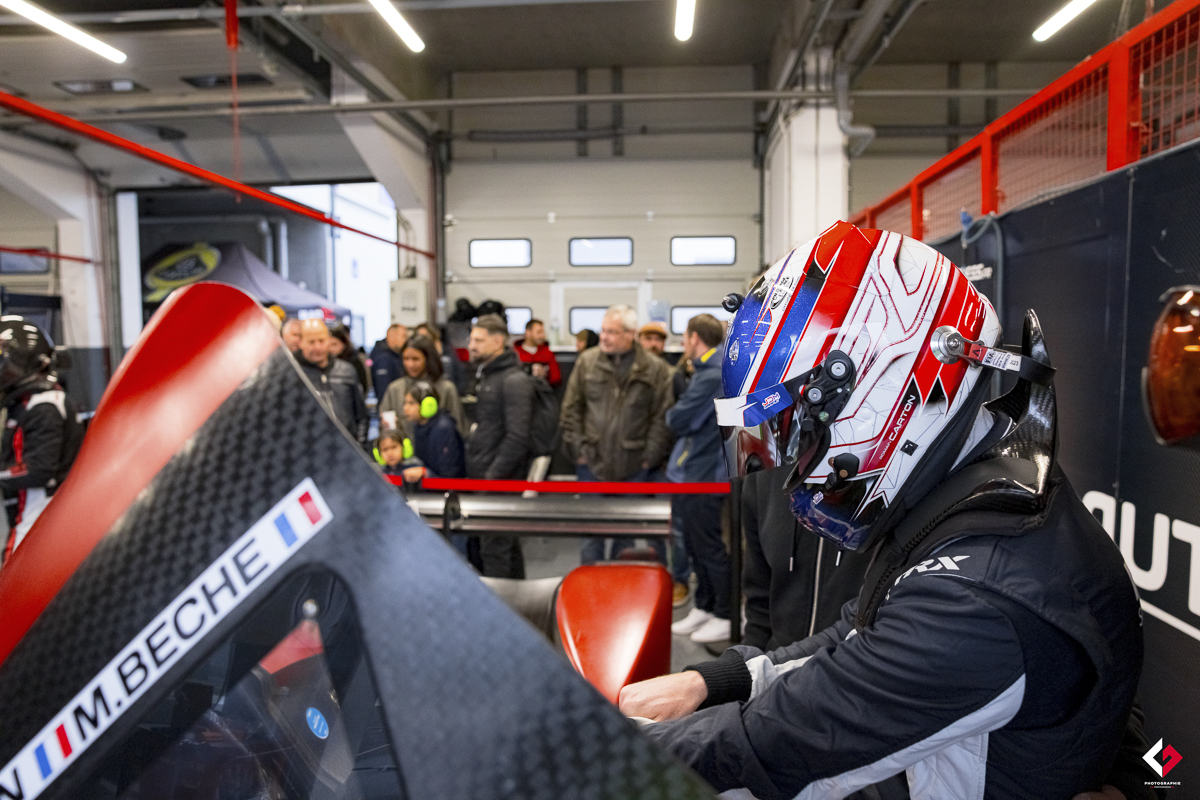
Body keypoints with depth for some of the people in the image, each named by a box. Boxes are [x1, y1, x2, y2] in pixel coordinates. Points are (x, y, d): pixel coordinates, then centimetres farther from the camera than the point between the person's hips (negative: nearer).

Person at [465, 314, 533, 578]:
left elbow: (517, 436, -20)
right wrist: (474, 471, 14)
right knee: (508, 544, 17)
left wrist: (493, 475, -19)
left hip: (501, 480, -9)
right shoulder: (485, 376, 17)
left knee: (494, 548, -6)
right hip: (484, 478, 9)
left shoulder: (514, 380, -13)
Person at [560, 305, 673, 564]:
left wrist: (649, 457, -6)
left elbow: (662, 418, -3)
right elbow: (571, 410, 5)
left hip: (634, 467, -1)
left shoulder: (655, 369, -4)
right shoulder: (587, 361, 2)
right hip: (592, 464, 1)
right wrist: (578, 449, -1)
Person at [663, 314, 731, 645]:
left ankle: (725, 617, 14)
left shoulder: (713, 375, -20)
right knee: (696, 546, 18)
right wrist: (677, 415, -3)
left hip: (702, 477, -10)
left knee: (709, 548, 1)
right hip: (689, 473, 10)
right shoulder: (709, 371, 14)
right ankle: (703, 608, 31)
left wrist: (671, 413, -1)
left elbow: (680, 421, -20)